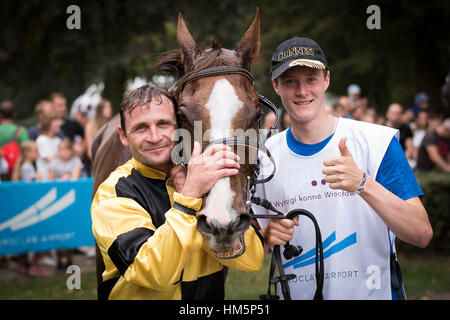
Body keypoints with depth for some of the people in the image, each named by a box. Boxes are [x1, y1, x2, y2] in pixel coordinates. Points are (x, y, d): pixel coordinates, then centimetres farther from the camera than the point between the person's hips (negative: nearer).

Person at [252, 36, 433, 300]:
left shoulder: (377, 142, -11)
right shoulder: (264, 156, -3)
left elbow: (422, 235, -20)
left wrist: (363, 184, -33)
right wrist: (268, 235, -15)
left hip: (372, 292, -2)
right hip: (295, 294, 2)